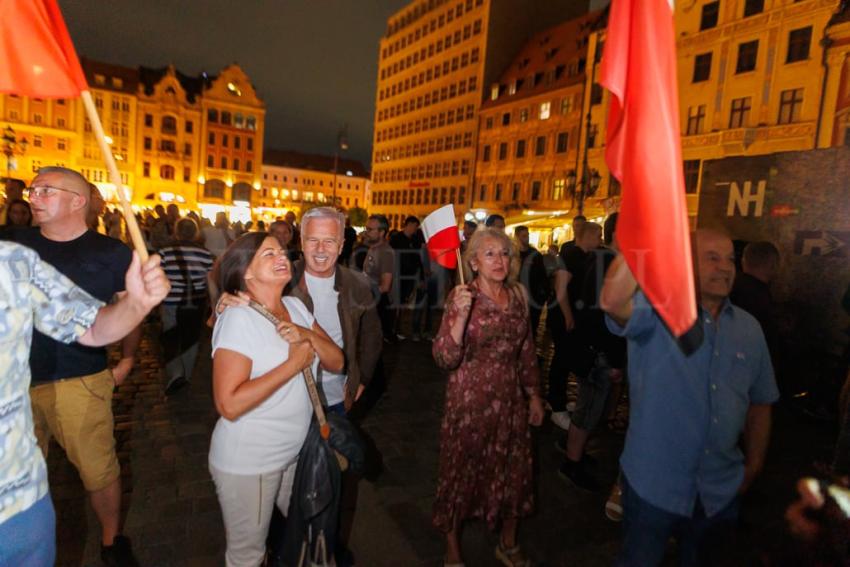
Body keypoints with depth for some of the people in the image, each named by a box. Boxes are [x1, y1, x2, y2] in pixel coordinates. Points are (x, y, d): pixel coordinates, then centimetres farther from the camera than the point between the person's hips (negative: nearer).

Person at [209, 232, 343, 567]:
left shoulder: (296, 307, 0)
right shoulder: (238, 318, -21)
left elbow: (336, 363, -2)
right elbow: (229, 405, -28)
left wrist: (309, 335, -19)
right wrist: (294, 364, -25)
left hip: (294, 453, 7)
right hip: (248, 463, -7)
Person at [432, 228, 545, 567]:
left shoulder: (517, 296, 1)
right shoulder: (462, 296, -14)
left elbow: (526, 350, 12)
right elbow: (444, 358, -22)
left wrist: (534, 395, 14)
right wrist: (461, 316, -36)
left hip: (511, 399, 5)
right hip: (469, 401, -5)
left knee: (513, 472, 17)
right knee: (462, 472, 11)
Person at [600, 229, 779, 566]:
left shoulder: (749, 329, 2)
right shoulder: (655, 309, -15)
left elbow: (759, 402, 11)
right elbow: (613, 302, -39)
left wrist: (754, 464, 10)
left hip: (721, 490, 5)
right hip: (653, 484, -4)